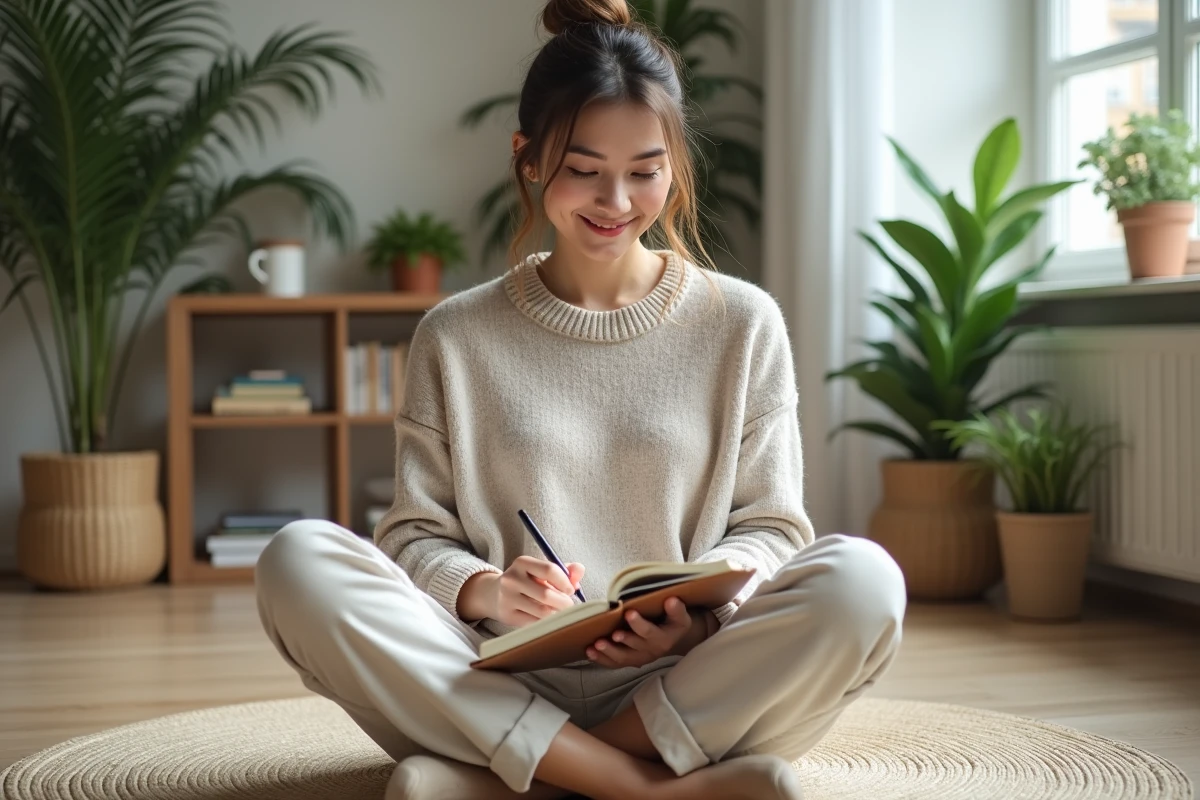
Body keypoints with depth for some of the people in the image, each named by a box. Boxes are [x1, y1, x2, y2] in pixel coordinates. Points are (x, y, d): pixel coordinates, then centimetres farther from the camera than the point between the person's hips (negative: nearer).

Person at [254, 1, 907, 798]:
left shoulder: (743, 323, 8)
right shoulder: (456, 336, 9)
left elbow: (771, 523, 8)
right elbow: (414, 533, 5)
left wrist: (703, 604, -15)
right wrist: (484, 589, -18)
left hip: (690, 689, 0)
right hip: (497, 693, 0)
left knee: (862, 579, -28)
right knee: (298, 560, -24)